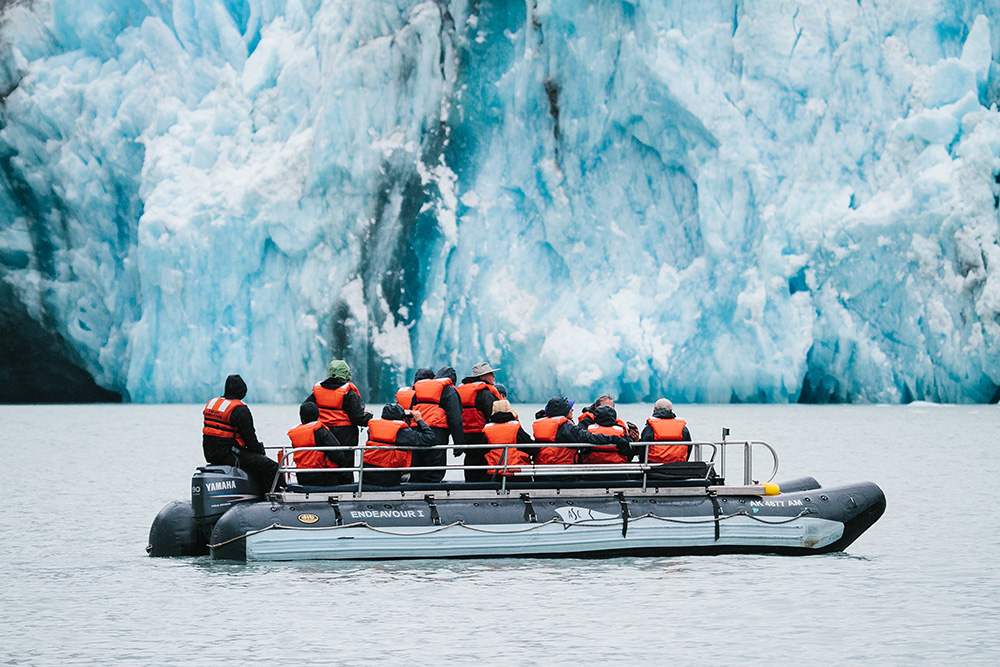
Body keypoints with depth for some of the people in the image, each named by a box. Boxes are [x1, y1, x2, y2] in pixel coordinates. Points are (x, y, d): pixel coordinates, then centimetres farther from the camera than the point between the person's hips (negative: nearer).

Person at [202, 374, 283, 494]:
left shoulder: (210, 403, 10)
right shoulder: (241, 410, -14)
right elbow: (250, 438, -13)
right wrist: (261, 452, 5)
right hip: (228, 455, -9)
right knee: (271, 467, -9)